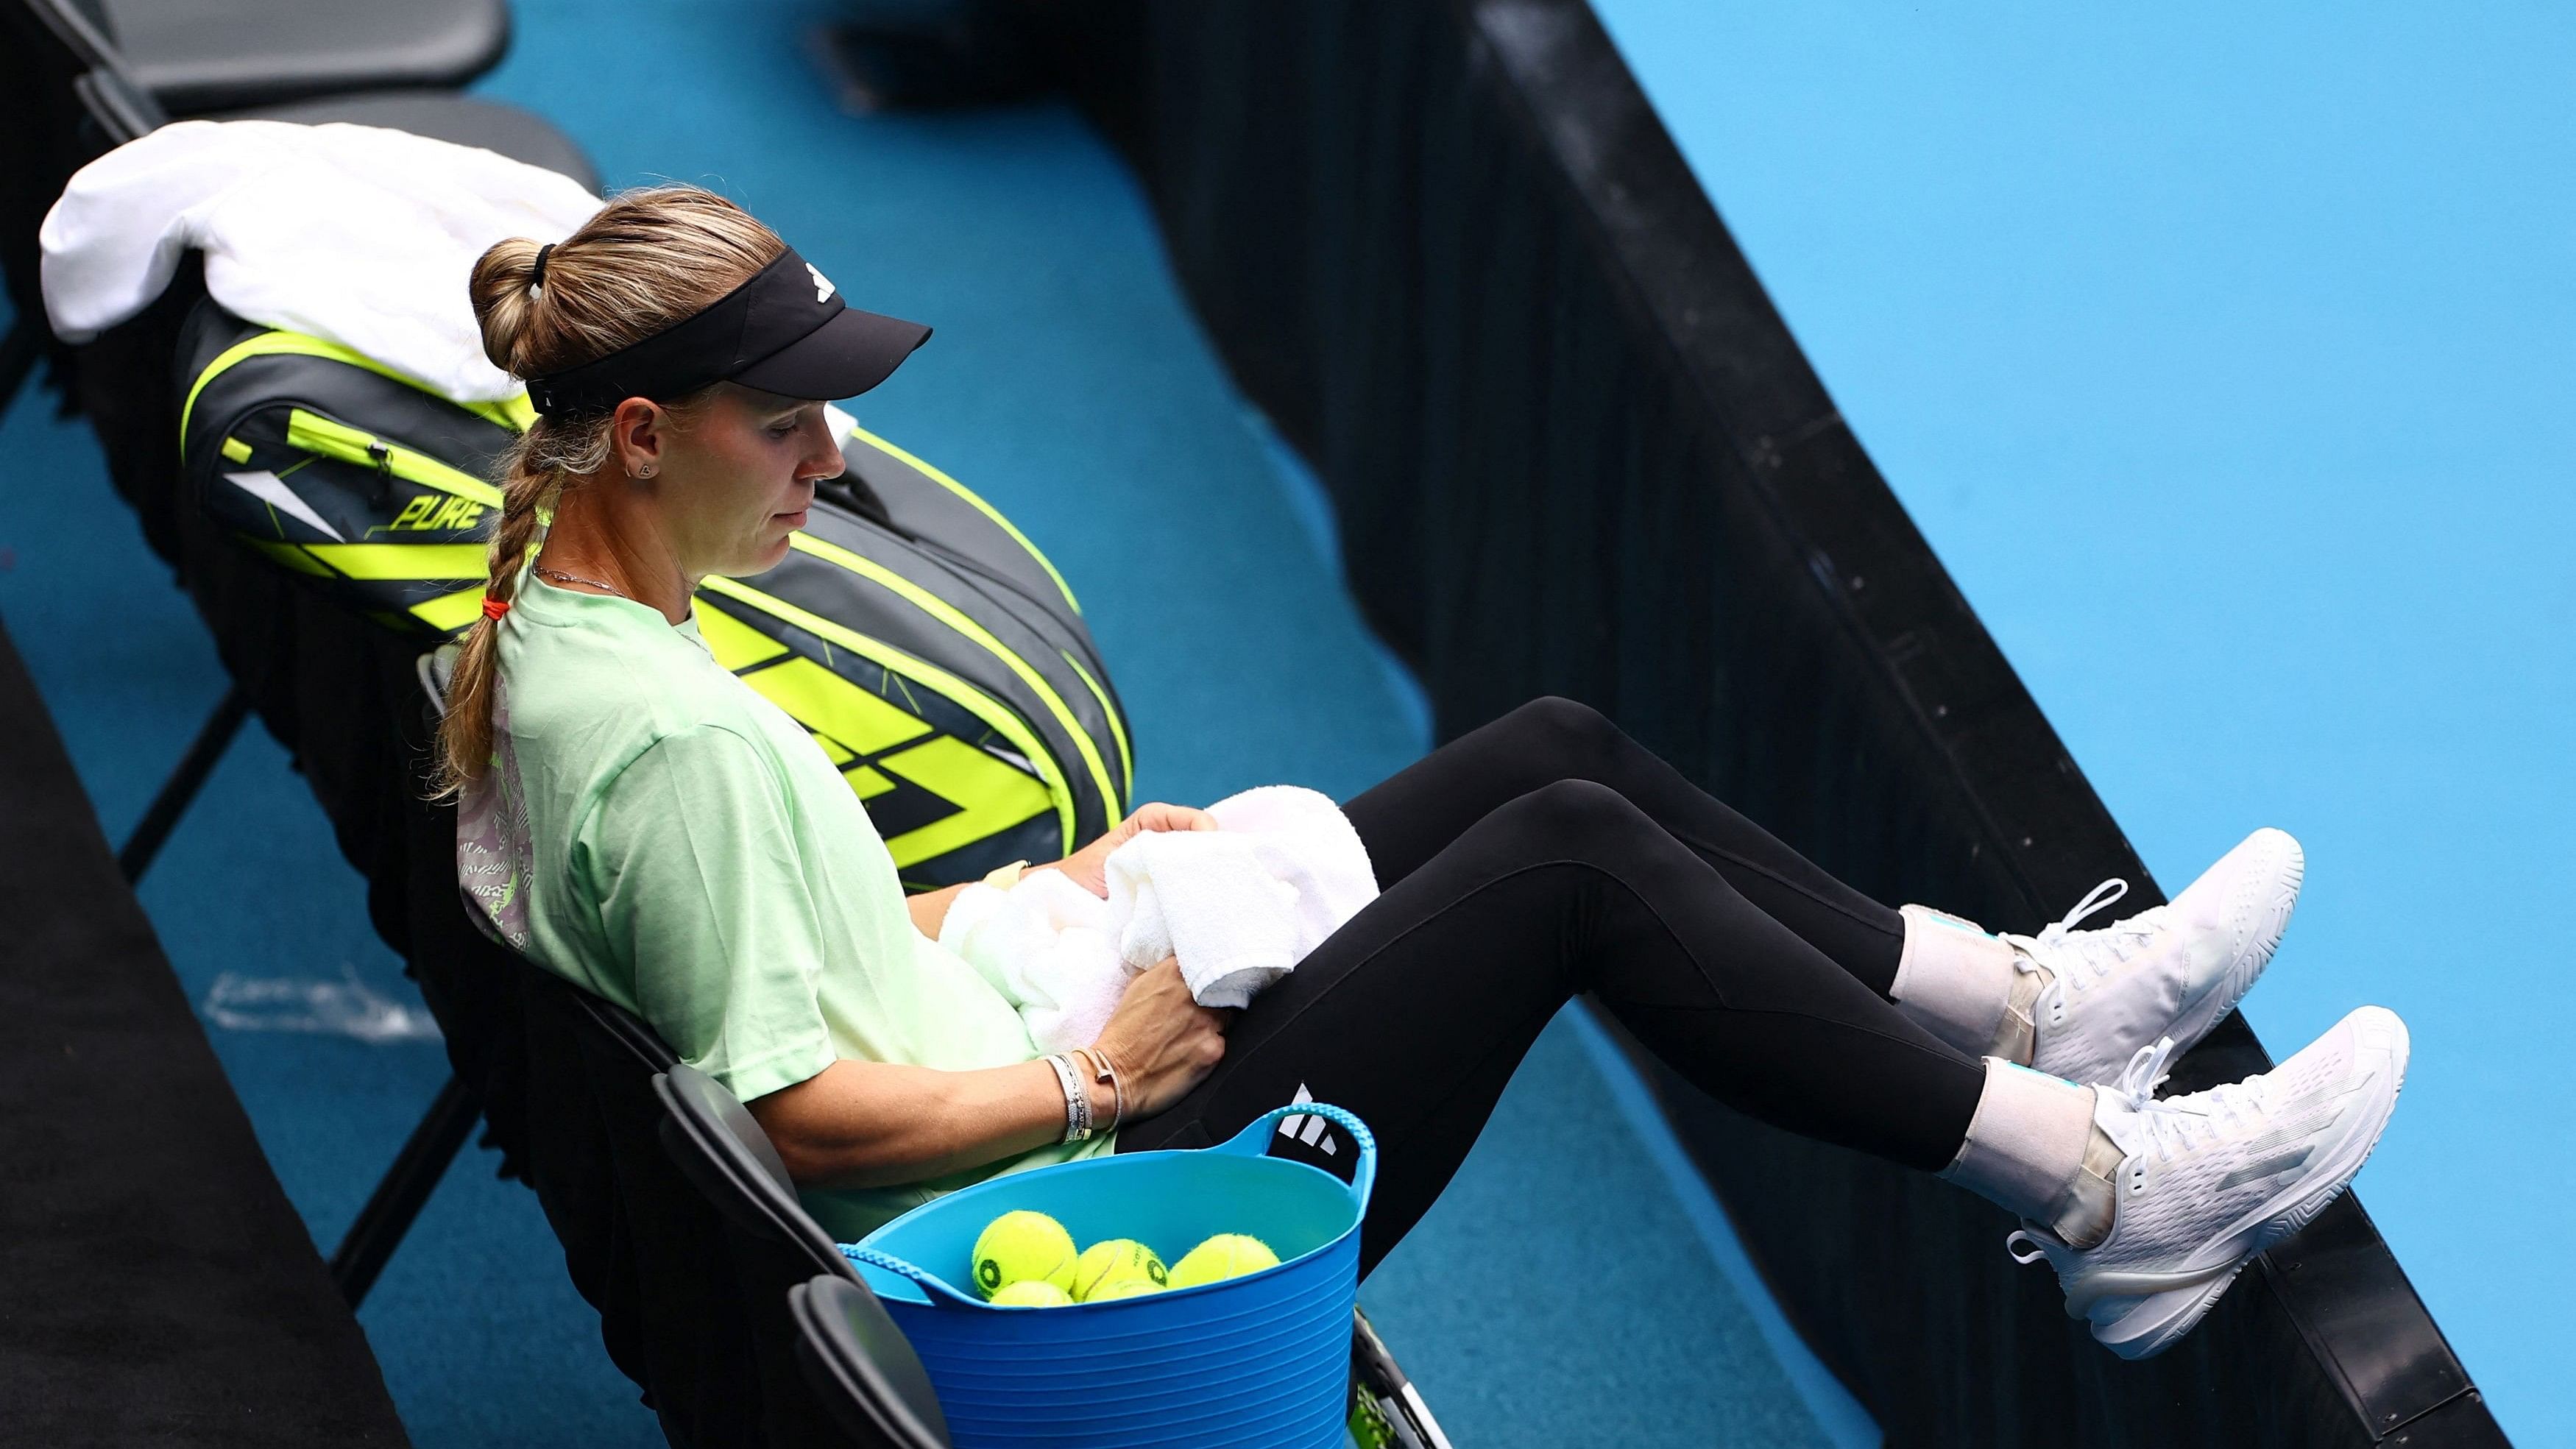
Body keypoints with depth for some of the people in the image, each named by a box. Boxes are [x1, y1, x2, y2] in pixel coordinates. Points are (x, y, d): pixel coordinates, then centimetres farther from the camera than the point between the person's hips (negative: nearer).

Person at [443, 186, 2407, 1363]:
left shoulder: (551, 637, 6)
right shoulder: (675, 743, -26)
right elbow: (806, 1114, -27)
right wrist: (1096, 1078, -14)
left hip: (1034, 1126, 11)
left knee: (1559, 750, 8)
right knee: (1570, 862, -11)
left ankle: (2022, 1002, 19)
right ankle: (2101, 1190, -3)